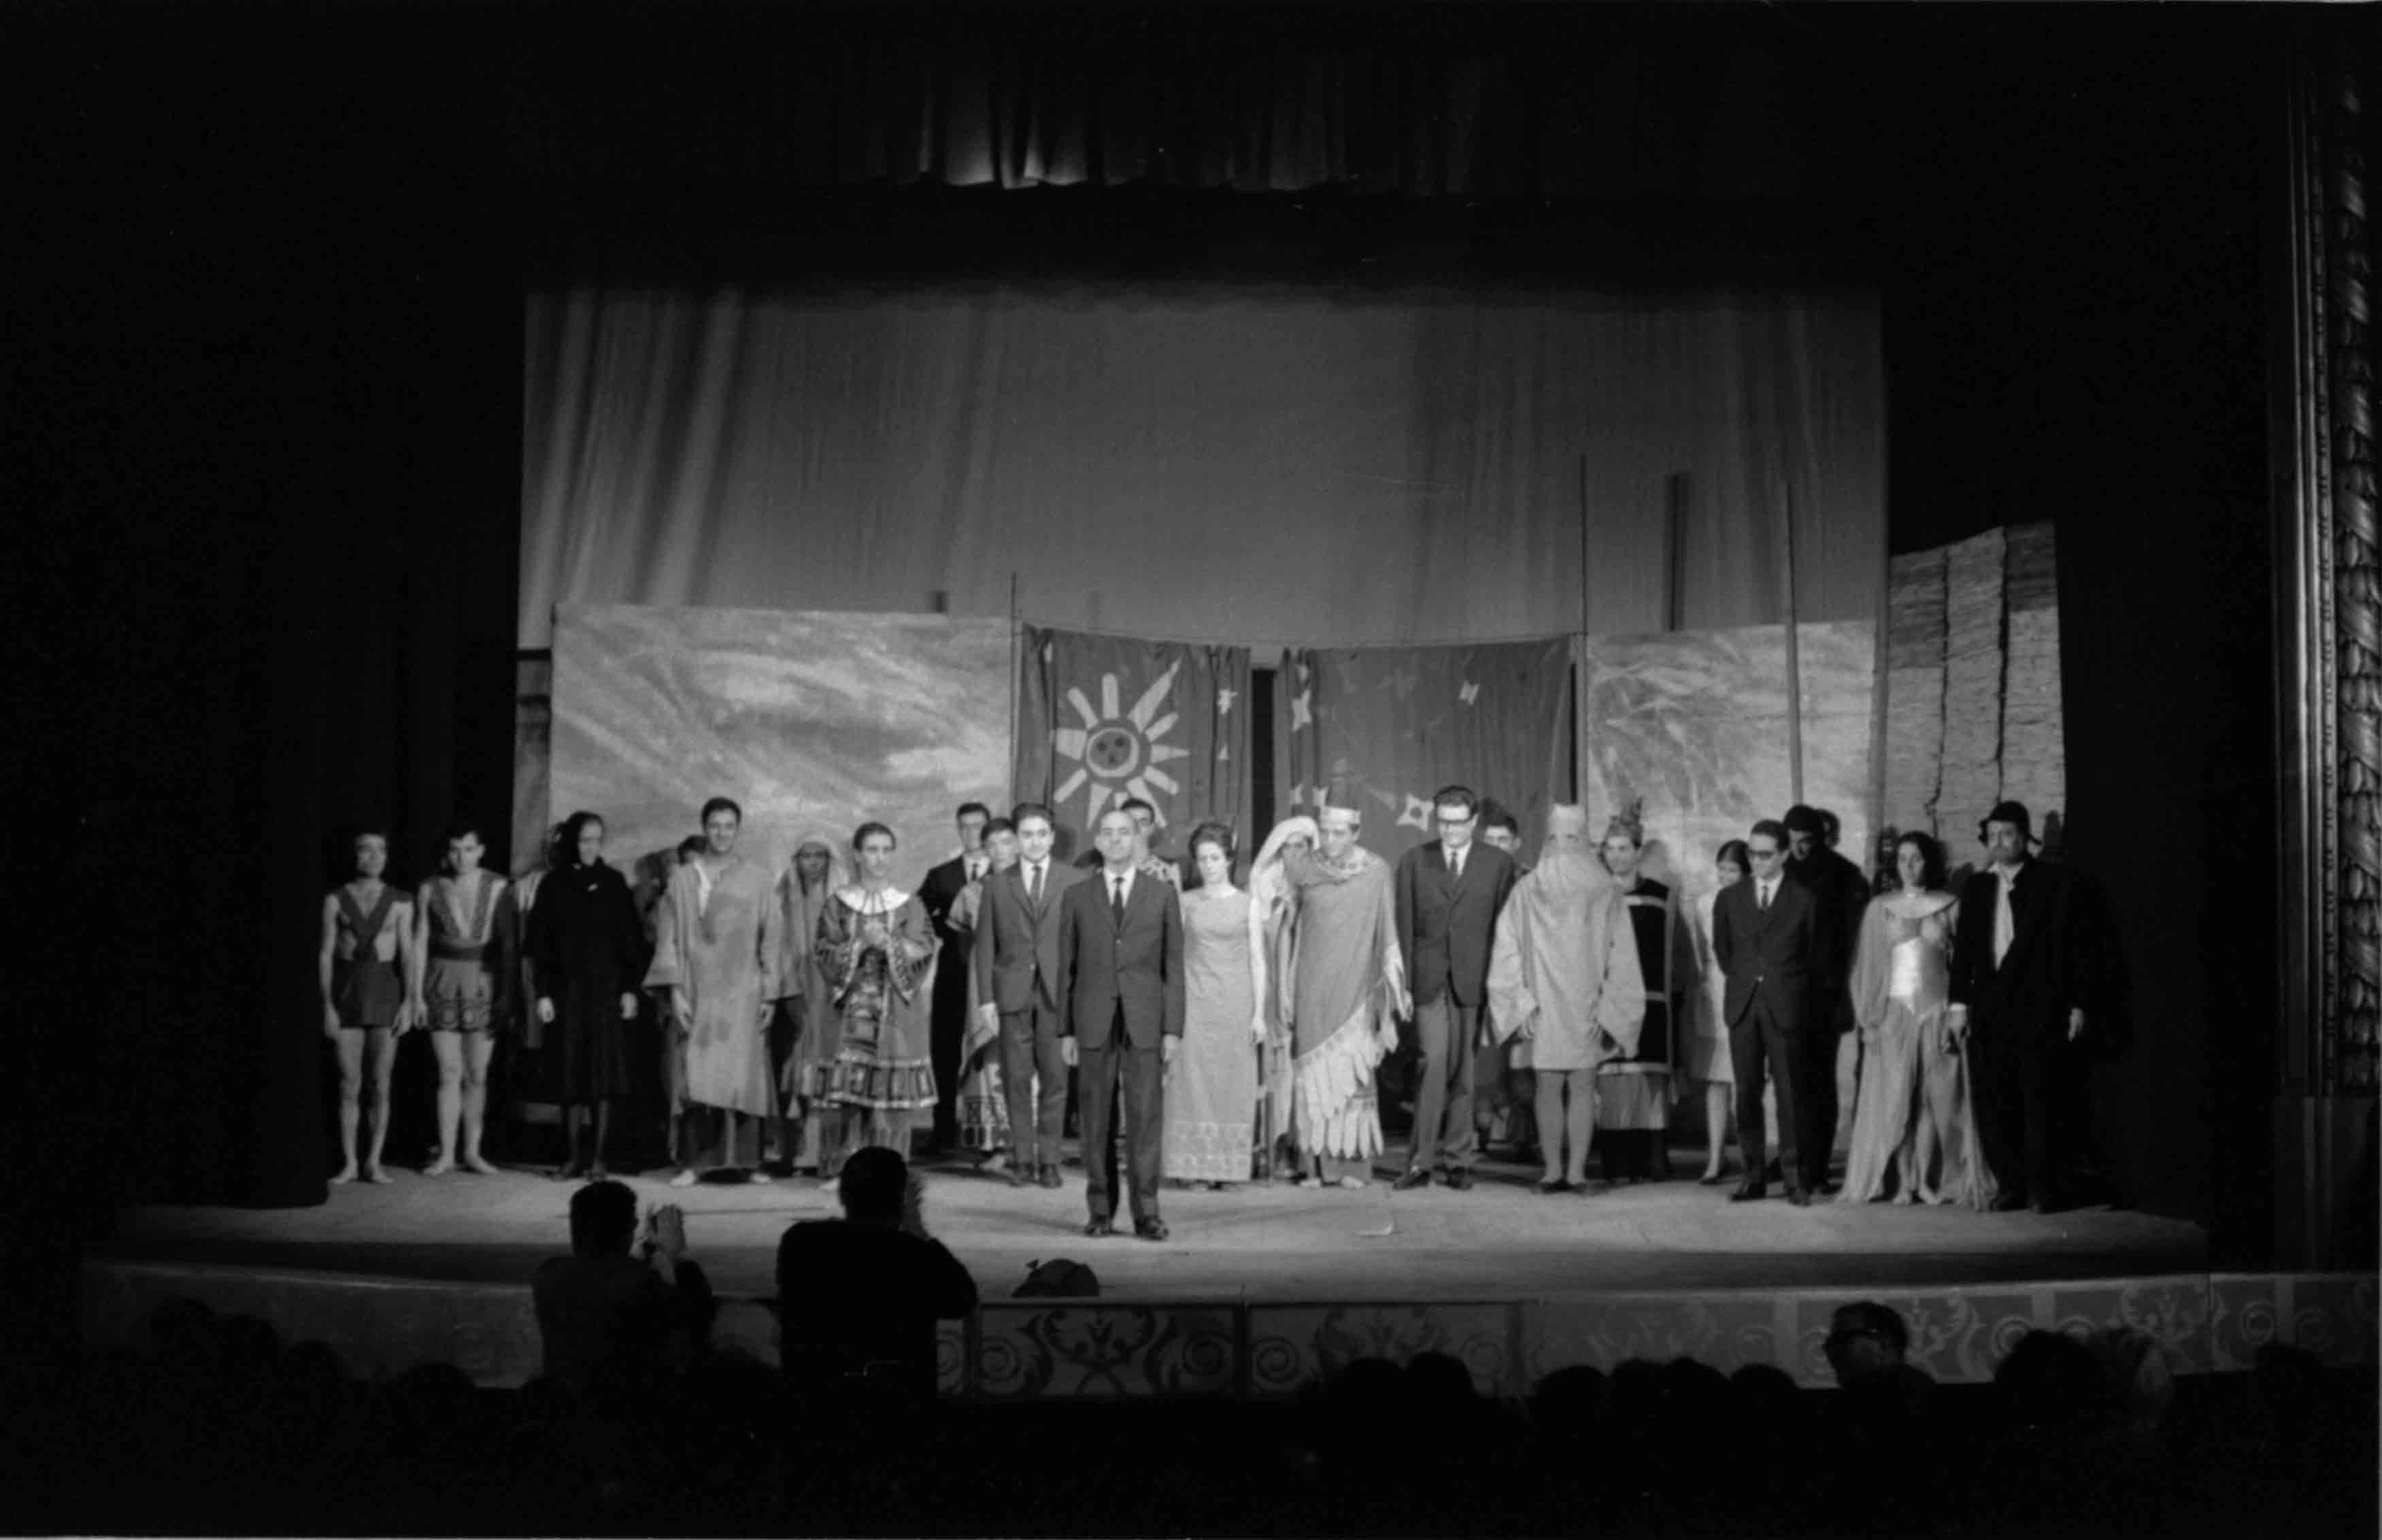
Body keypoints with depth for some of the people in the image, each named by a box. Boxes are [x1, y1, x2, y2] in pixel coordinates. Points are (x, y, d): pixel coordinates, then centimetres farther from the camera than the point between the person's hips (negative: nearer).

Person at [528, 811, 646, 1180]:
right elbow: (539, 942, 3)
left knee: (603, 1075, -3)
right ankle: (573, 1156, 8)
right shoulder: (553, 886, 4)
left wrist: (630, 988, -3)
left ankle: (597, 1157, 1)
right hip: (566, 990, 0)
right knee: (570, 1076, 1)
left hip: (606, 989, 0)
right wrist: (542, 993, -4)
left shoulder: (614, 883, 5)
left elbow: (632, 938, 4)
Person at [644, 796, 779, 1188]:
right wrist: (675, 991, -5)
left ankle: (747, 1161, 2)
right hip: (695, 993, 0)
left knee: (744, 1078, -3)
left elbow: (769, 939, 7)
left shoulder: (756, 880, 6)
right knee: (695, 1078, -4)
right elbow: (668, 938, 4)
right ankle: (694, 1162, 0)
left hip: (741, 995, 0)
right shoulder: (682, 879, 6)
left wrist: (769, 994, 2)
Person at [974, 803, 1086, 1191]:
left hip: (1058, 993, -1)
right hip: (1013, 994, 1)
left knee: (1054, 1079, -1)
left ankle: (1049, 1160, 6)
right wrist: (986, 998, -1)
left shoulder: (1075, 882, 5)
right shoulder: (997, 885, 9)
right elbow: (985, 944, 7)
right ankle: (1022, 1160, 10)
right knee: (1017, 1080, 3)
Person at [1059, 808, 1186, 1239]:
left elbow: (1174, 966, 6)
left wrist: (1173, 1028, -1)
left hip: (1145, 1021, -1)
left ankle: (1145, 1211, -2)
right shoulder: (1077, 897, 9)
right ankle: (1101, 1211, 8)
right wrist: (1065, 1030, 4)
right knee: (1097, 1119, 2)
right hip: (1094, 1022, 1)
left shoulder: (1162, 895, 8)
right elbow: (1066, 967, 9)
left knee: (1146, 1115, -5)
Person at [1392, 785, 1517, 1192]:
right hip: (1428, 981, -1)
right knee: (1434, 1064, -12)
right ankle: (1421, 1161, -9)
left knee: (1464, 1072, 2)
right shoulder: (1413, 862, 9)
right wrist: (1402, 983, -1)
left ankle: (1456, 1161, 12)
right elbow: (1403, 927, 7)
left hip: (1474, 982, 1)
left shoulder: (1498, 864, 7)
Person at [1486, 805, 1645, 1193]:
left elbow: (1621, 956, -1)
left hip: (1587, 1006, -1)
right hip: (1543, 1007, 1)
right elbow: (1509, 951, 2)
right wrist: (1522, 1004, -5)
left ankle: (1576, 1170, 2)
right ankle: (1553, 1170, 4)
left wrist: (1607, 1009, -7)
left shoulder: (1605, 892, 0)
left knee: (1582, 1087, 0)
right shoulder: (1527, 891, 2)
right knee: (1548, 1088, 0)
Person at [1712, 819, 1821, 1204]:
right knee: (1746, 1092, 2)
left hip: (1784, 1007, -3)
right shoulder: (1729, 898, 11)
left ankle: (1797, 1179, -2)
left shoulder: (1804, 900, 3)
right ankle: (1753, 1177, 5)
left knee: (1790, 1092, -5)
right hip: (1742, 1006, 3)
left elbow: (1814, 954, 11)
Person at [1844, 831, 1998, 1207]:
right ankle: (1901, 1181, 2)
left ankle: (1932, 1180, 5)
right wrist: (1868, 1019, 0)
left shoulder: (1950, 907, 5)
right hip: (1894, 1013, 1)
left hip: (1938, 1012, 0)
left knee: (1939, 1100, -1)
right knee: (1893, 1101, -3)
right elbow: (1867, 966, 7)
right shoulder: (1880, 908, 7)